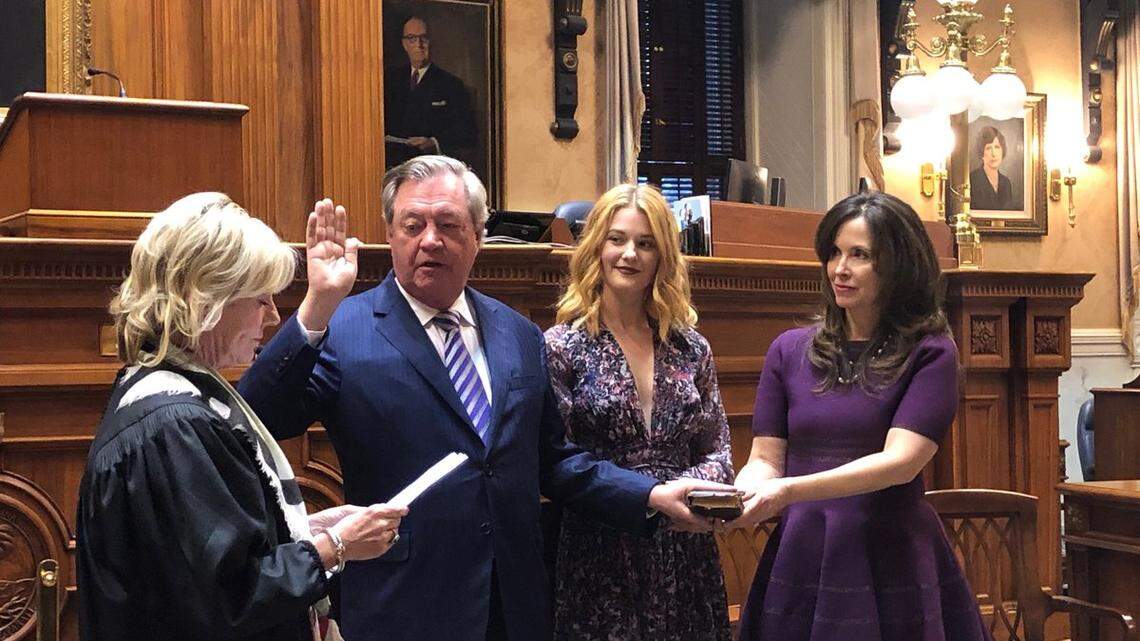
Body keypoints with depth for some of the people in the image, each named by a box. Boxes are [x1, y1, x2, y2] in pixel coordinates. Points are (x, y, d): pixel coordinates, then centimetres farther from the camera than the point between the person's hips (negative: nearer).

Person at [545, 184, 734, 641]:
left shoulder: (692, 349, 9)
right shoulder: (561, 347, -4)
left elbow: (717, 450, 12)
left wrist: (693, 489, -10)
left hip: (685, 558, 4)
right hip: (598, 559, -4)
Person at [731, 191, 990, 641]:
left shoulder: (930, 353, -5)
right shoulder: (790, 350, 7)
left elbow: (901, 461, -16)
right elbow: (765, 459, 5)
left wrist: (791, 491, -27)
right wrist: (736, 498, -18)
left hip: (891, 565, -3)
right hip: (800, 558, 3)